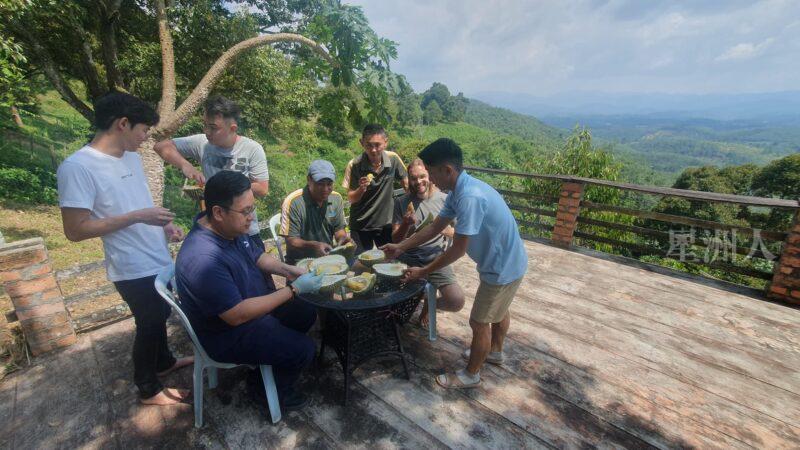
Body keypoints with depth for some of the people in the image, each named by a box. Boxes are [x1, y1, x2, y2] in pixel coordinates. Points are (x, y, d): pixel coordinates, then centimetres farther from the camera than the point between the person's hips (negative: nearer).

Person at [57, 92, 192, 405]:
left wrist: (163, 226, 1)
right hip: (134, 269, -7)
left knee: (160, 317, 25)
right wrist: (138, 217, -25)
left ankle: (164, 361, 49)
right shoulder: (77, 167, -20)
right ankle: (149, 389, 32)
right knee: (149, 325, 10)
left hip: (159, 260, 8)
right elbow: (75, 230, -21)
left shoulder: (131, 157, 4)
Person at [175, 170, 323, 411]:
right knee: (303, 349, -10)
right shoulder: (204, 260, -38)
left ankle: (273, 359, 31)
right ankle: (276, 392, 20)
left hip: (252, 303, 8)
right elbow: (237, 315, -34)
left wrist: (287, 270, -10)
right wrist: (294, 289, -31)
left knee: (307, 314, 13)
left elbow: (256, 255, 7)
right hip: (229, 333, -8)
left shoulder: (230, 227, -11)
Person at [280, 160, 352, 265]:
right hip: (301, 261, -5)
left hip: (329, 256, 5)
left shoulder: (336, 198, 1)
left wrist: (343, 238, -15)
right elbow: (291, 241, -14)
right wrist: (314, 245, -32)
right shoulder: (293, 202, -15)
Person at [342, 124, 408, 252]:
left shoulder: (393, 158, -12)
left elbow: (407, 184, 3)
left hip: (386, 223, 2)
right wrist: (361, 189, -27)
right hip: (360, 225, -1)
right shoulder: (354, 165, -15)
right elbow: (351, 199, -8)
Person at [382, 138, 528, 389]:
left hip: (502, 268, -9)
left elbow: (457, 250, -27)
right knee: (498, 310, 28)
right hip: (507, 262, 9)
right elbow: (435, 228, 6)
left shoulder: (470, 197, -32)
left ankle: (471, 375, 29)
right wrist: (401, 247, 6)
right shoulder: (459, 191, -1)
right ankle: (495, 352, 53)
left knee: (479, 322, 7)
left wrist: (424, 272, -16)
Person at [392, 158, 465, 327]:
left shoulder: (444, 199, 0)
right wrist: (406, 224, -17)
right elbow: (395, 240, 3)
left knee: (457, 301, -22)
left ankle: (429, 303, 17)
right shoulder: (401, 202, 2)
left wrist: (443, 229, -17)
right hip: (407, 258, 1)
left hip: (436, 259, -1)